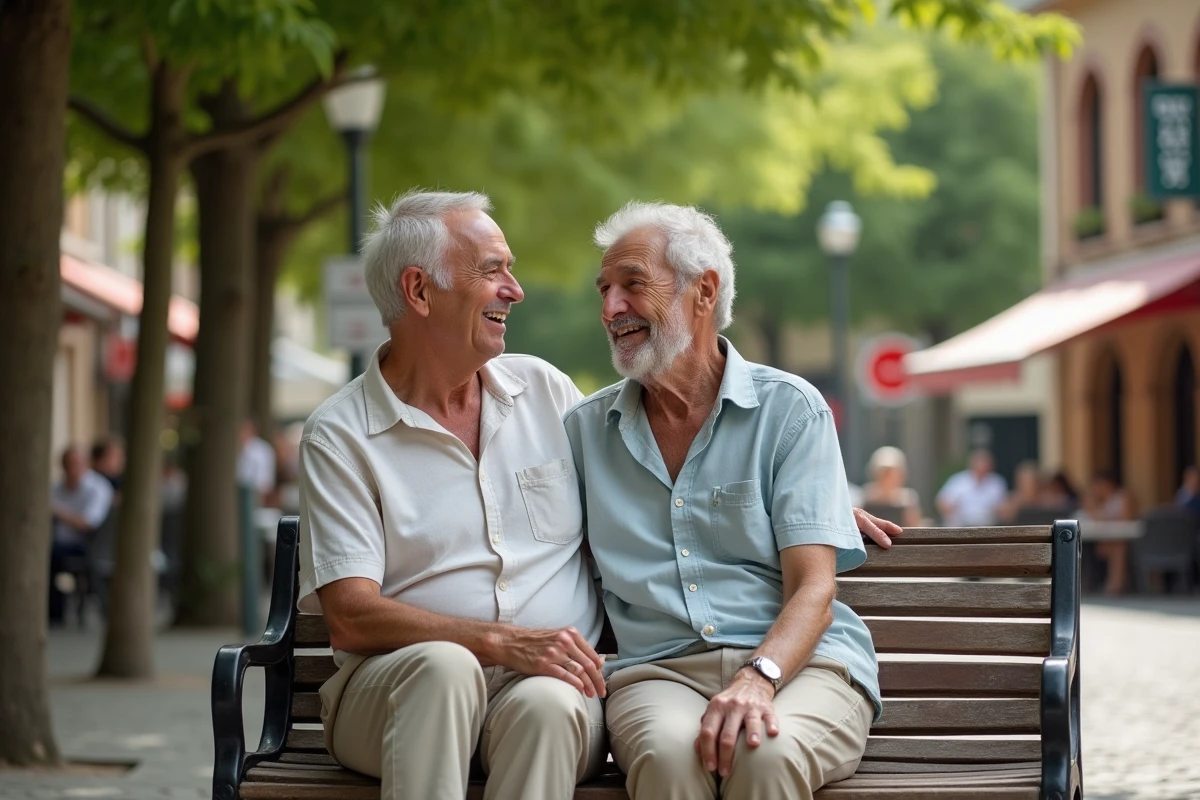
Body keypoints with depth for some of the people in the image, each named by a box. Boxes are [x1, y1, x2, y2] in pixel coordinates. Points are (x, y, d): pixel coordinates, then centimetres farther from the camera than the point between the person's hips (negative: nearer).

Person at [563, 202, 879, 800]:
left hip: (800, 662, -1)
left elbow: (813, 588, -4)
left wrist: (759, 678, -22)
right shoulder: (585, 430, 17)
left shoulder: (790, 409, 5)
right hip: (657, 669, 1)